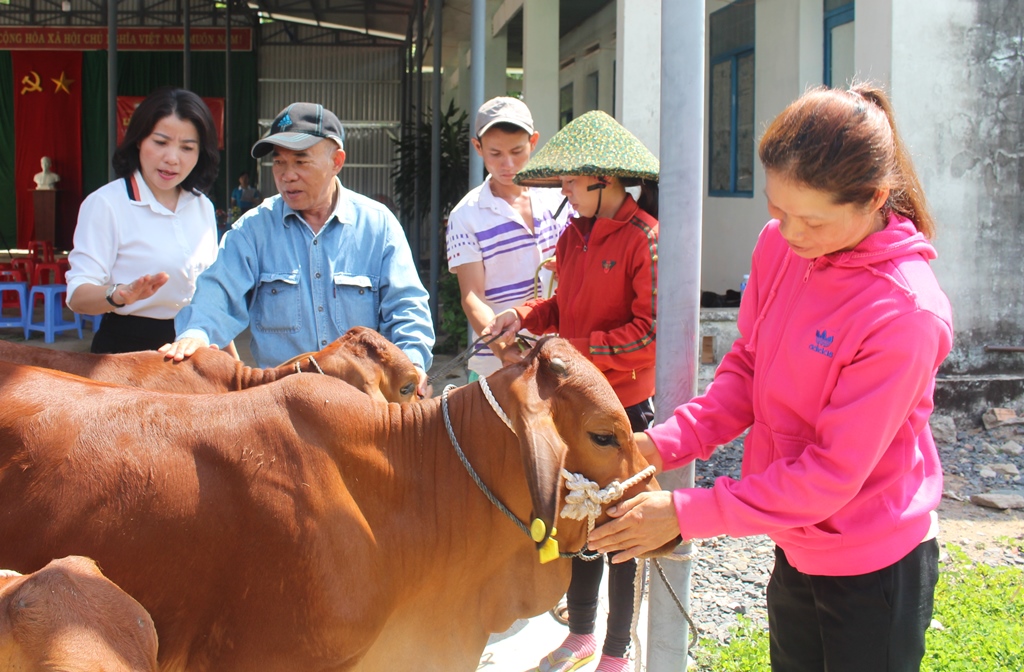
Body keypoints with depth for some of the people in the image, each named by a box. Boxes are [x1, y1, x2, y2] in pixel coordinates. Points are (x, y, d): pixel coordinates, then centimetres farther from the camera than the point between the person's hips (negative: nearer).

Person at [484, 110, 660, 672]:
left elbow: (651, 332, -20)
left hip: (625, 404, -7)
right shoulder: (573, 236, 6)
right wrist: (525, 317, -1)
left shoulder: (644, 237, -15)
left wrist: (573, 350, -20)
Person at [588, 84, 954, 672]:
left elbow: (833, 474, -25)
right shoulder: (779, 245, -8)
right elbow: (747, 366, 3)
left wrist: (685, 514, -25)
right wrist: (667, 442, -13)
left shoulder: (906, 313, -28)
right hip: (796, 551, 6)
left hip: (874, 569, -6)